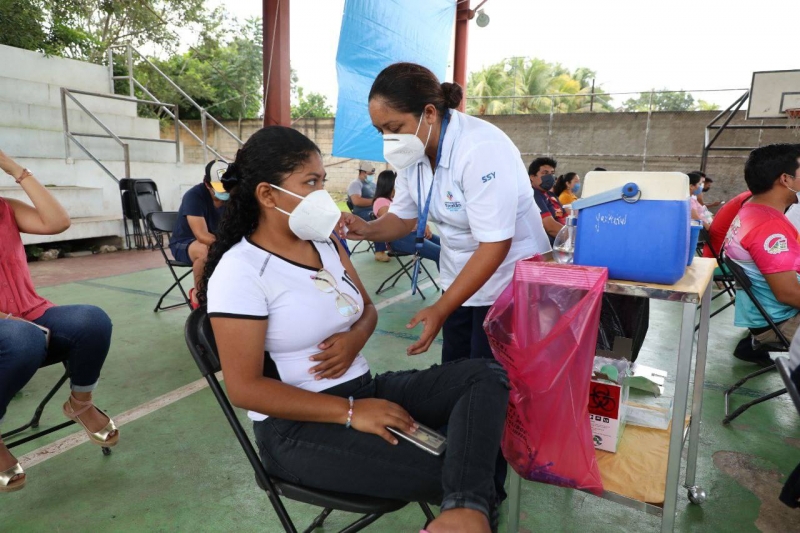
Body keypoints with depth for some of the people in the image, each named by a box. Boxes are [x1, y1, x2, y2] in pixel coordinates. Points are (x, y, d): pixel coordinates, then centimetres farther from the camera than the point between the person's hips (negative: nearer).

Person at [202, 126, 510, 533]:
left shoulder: (324, 242, 7)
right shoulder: (240, 271, -15)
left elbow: (367, 309, 17)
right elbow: (245, 387, -18)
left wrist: (355, 338, -9)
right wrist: (350, 412, -22)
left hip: (364, 388, 8)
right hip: (298, 427, -7)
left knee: (486, 374, -14)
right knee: (444, 475, -26)